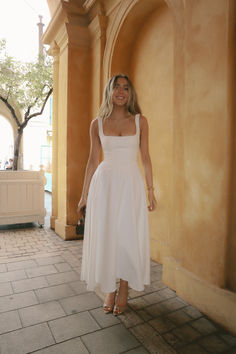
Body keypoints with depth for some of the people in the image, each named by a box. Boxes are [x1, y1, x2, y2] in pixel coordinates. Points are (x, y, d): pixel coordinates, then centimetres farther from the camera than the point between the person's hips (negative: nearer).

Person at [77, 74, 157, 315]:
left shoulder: (140, 121, 4)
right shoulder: (97, 124, 5)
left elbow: (145, 157, 5)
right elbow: (93, 160, 7)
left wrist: (151, 191, 3)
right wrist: (84, 195, 8)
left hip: (131, 184, 0)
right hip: (104, 183, 1)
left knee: (128, 236, 4)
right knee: (105, 236, 6)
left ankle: (124, 289, 25)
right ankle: (110, 289, 26)